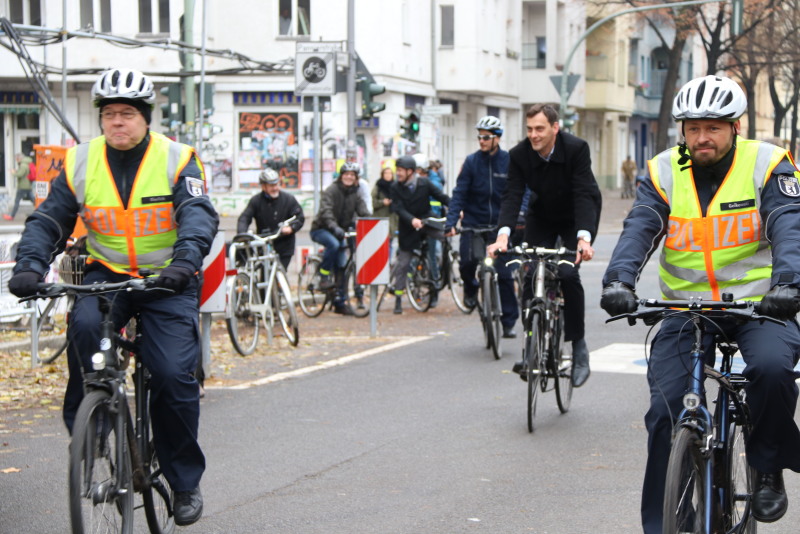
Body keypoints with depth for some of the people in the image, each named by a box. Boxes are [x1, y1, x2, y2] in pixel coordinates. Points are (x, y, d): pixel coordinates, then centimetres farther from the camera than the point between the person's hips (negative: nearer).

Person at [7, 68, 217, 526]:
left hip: (167, 280, -2)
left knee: (174, 375, -15)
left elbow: (199, 214, -18)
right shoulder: (80, 163, 1)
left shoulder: (177, 160, -6)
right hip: (106, 274, 2)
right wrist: (30, 266, -20)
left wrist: (185, 260, -38)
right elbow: (49, 221, -1)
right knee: (84, 325, -32)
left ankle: (186, 482, 3)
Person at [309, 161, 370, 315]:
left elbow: (364, 213, -6)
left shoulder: (355, 194, 3)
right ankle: (324, 277, -21)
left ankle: (339, 303, 8)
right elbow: (326, 211, -29)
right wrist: (334, 228, -46)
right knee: (333, 244, -37)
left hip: (340, 231, 6)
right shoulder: (332, 190, -15)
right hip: (320, 229, -6)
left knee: (341, 266, 0)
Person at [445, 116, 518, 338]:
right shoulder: (471, 161, -1)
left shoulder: (509, 161, -1)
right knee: (468, 261, -20)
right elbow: (459, 193, -4)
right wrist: (450, 222, -14)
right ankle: (470, 288, 14)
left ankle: (509, 322, 8)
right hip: (473, 223, 0)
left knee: (504, 274, -2)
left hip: (499, 225, 0)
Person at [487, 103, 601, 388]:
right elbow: (512, 196, -24)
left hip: (577, 216, -3)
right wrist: (503, 236, -41)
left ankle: (579, 347, -6)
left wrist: (584, 239, -47)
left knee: (568, 273, -21)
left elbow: (584, 195, -33)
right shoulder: (519, 154, -18)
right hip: (541, 217, 3)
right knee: (531, 275, -13)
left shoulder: (576, 148, -27)